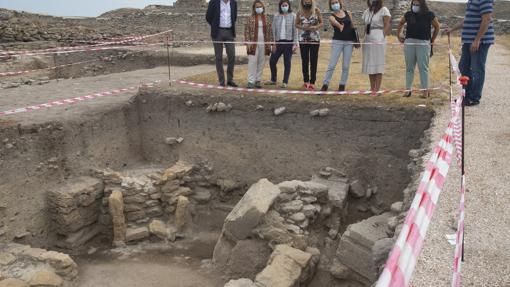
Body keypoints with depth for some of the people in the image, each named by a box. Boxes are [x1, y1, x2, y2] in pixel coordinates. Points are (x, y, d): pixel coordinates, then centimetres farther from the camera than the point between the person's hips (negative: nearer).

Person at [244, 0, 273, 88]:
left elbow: (269, 32, 11)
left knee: (261, 63, 4)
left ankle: (258, 80, 12)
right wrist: (248, 42, -9)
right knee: (252, 62, -7)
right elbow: (247, 31, 0)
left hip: (263, 44, 3)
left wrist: (270, 43, 5)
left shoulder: (266, 19, 11)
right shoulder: (250, 19, 3)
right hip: (254, 44, -3)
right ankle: (251, 81, -4)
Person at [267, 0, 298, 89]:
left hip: (289, 42, -3)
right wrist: (274, 43, 1)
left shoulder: (293, 16, 0)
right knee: (272, 61, 5)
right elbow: (273, 30, 6)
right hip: (278, 42, 3)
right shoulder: (276, 16, 6)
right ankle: (273, 80, 22)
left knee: (287, 63, 1)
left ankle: (285, 82, 9)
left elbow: (295, 30, -3)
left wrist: (295, 43, -9)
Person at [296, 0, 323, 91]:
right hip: (303, 39, 2)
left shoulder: (316, 11, -3)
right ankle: (306, 81, 18)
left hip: (315, 39, -2)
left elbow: (321, 23, 2)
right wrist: (302, 27, -13)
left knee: (313, 61, -3)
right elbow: (296, 24, 8)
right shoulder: (299, 12, 1)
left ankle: (312, 82, 1)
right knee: (304, 61, 7)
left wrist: (315, 27, -19)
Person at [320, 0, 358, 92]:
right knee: (332, 65, -6)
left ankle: (342, 86, 13)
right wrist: (340, 26, -41)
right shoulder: (332, 17, -1)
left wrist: (356, 39, 10)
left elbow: (352, 26, 14)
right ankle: (325, 85, 0)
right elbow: (336, 23, -22)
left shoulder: (348, 13, 9)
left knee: (346, 66, 4)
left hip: (349, 42, 3)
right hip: (337, 41, -3)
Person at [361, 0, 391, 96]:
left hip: (378, 41, -6)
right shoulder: (367, 11, 17)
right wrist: (364, 38, 10)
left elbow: (387, 26, -6)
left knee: (378, 66, -6)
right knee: (369, 66, 6)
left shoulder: (383, 10, -1)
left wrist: (381, 38, -14)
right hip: (368, 41, 6)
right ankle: (372, 89, 13)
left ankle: (377, 90, -4)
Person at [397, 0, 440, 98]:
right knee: (409, 67, 6)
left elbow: (437, 27, 10)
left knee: (423, 67, -3)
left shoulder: (429, 15, 0)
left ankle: (425, 91, 0)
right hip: (409, 42, 3)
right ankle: (408, 90, 11)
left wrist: (432, 40, 9)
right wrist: (398, 35, 17)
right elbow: (401, 23, 24)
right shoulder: (408, 14, 7)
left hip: (423, 43, -3)